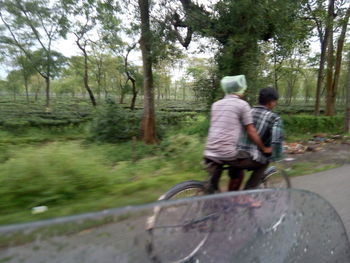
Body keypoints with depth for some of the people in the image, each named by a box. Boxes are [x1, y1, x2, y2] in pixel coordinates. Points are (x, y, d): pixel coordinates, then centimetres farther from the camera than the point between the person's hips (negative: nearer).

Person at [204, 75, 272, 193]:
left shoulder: (215, 104, 16)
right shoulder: (242, 104, -1)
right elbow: (251, 132, -3)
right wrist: (264, 149, 10)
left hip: (210, 153, 6)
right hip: (229, 153, -6)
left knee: (212, 187, 18)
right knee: (261, 164, 16)